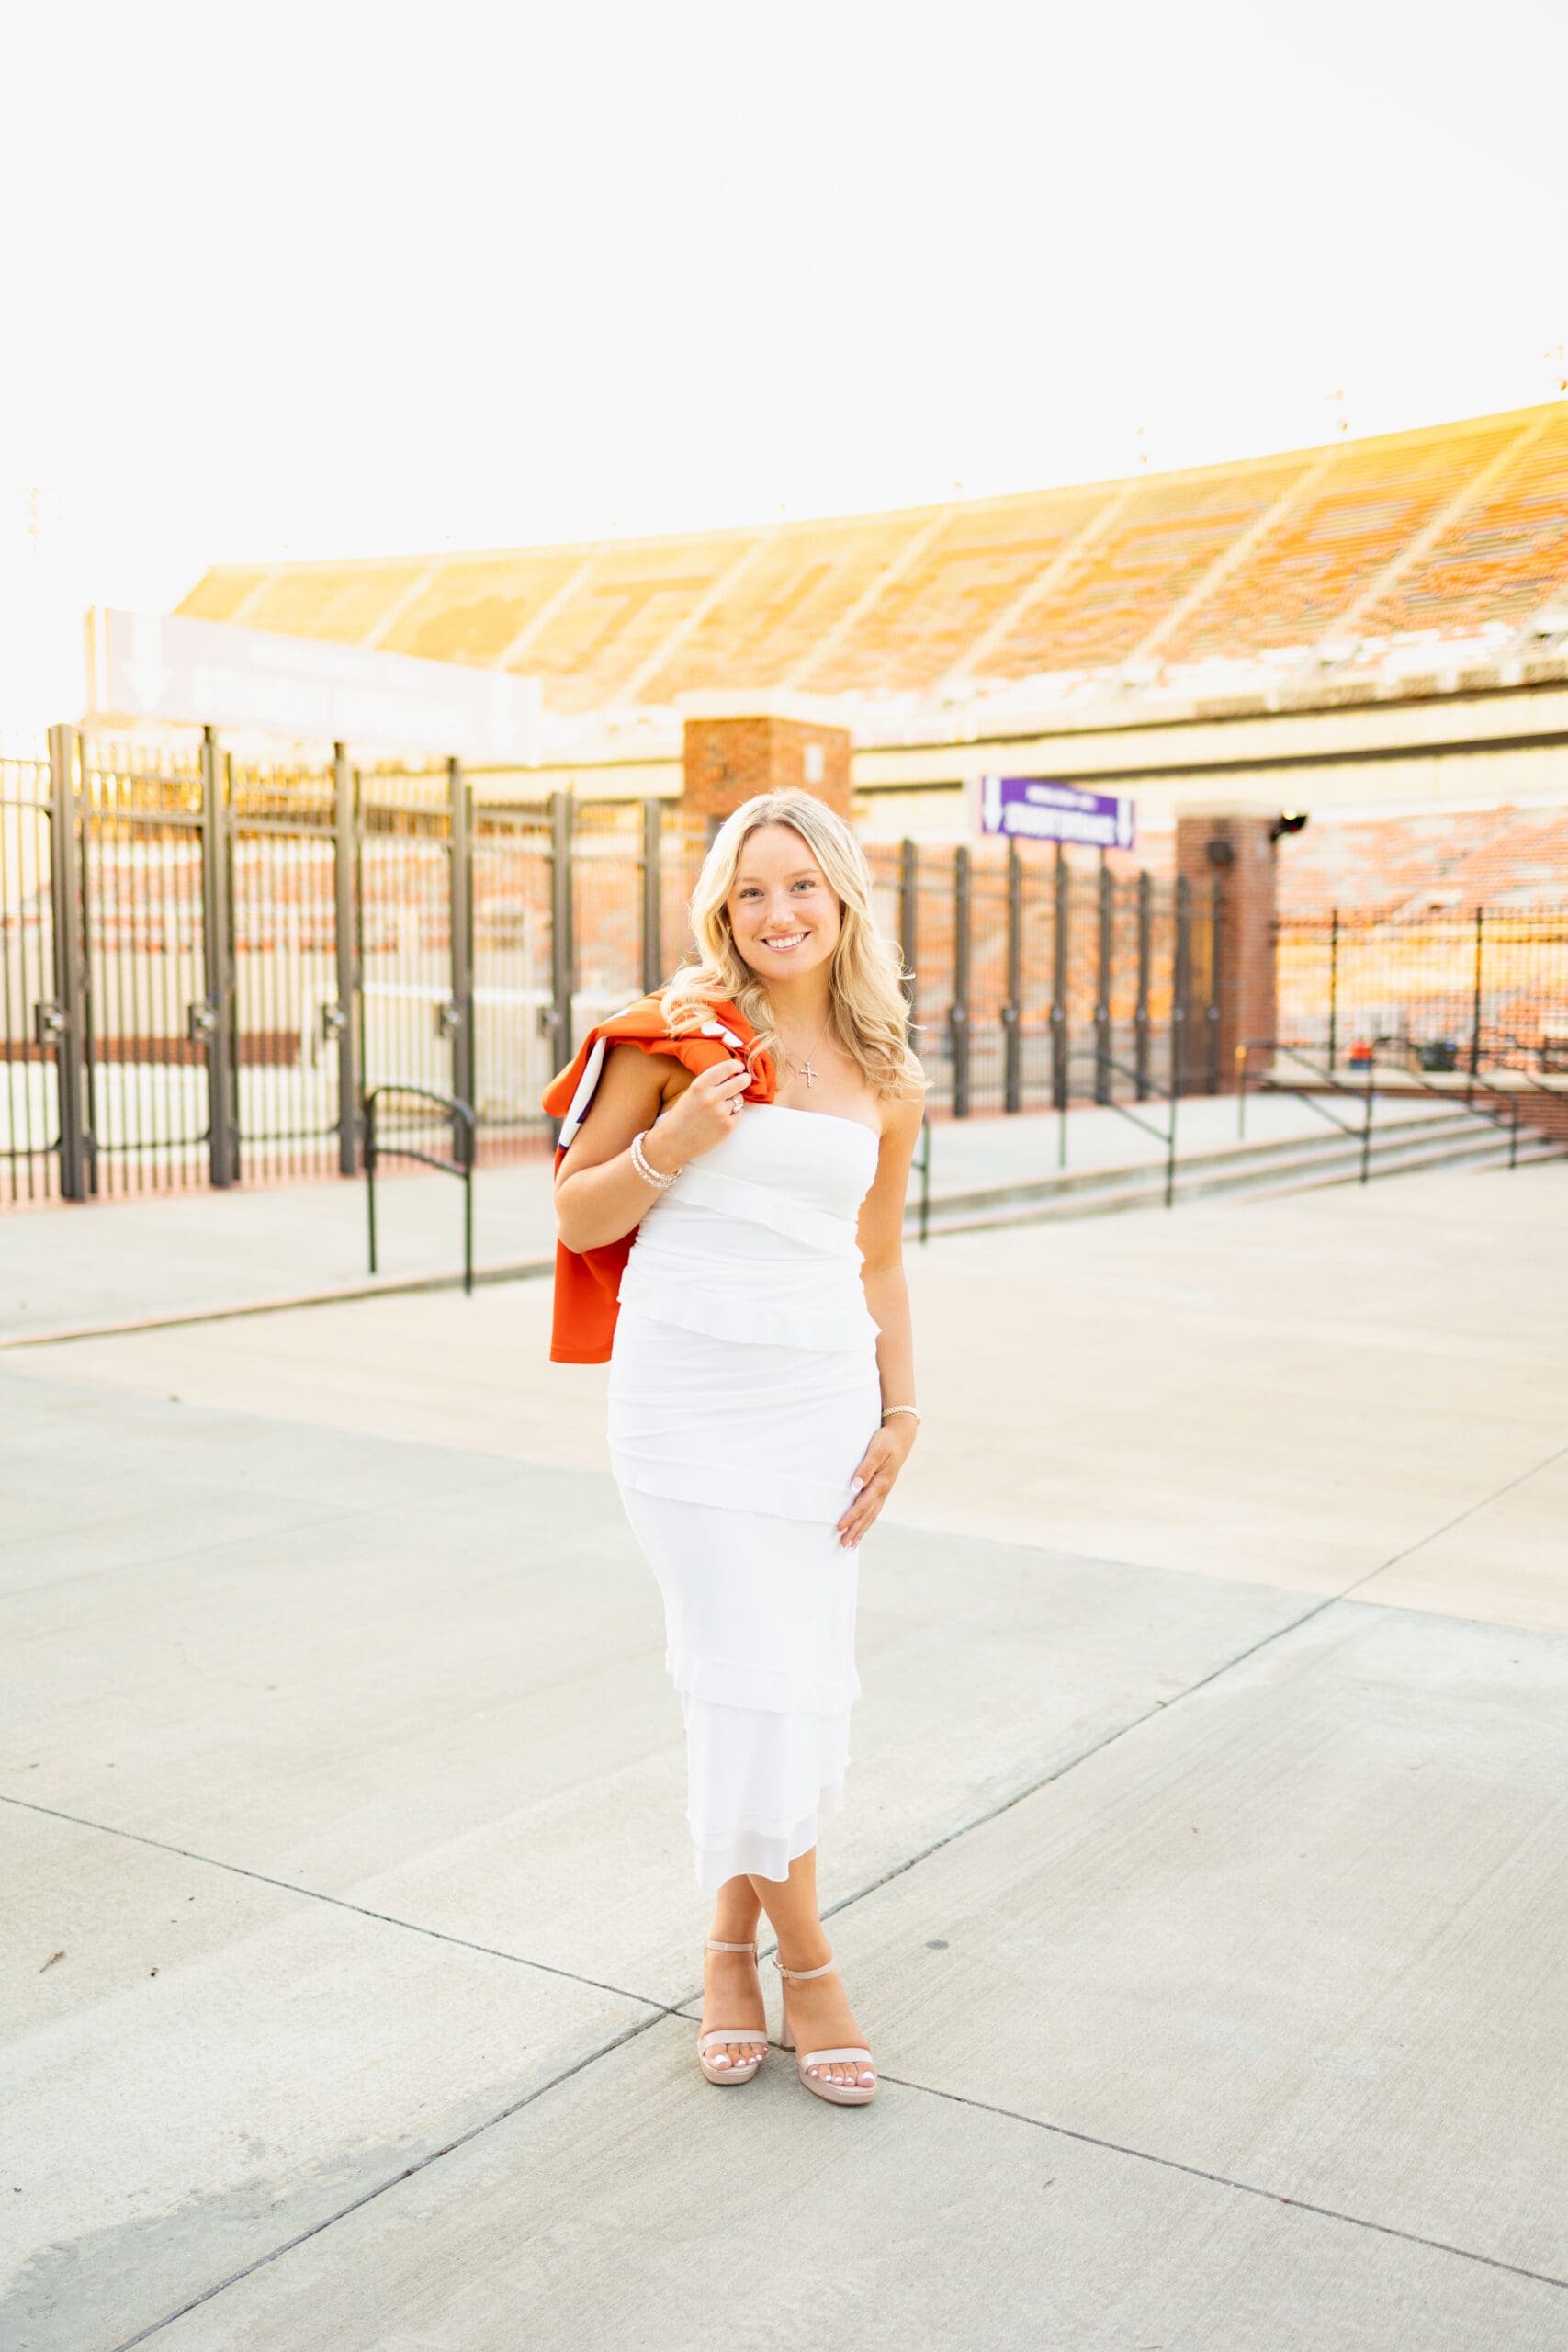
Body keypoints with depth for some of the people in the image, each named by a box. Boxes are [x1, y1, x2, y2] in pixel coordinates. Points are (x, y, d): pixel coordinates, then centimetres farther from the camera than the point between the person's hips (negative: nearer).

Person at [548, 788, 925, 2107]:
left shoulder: (887, 1082, 9)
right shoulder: (678, 1036, -2)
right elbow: (578, 1216, 1)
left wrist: (902, 1411, 10)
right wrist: (673, 1143, -16)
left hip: (822, 1391, 4)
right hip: (687, 1391, -3)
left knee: (805, 1681, 7)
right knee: (753, 1678, -4)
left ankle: (733, 1939, 28)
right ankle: (806, 1964, 17)